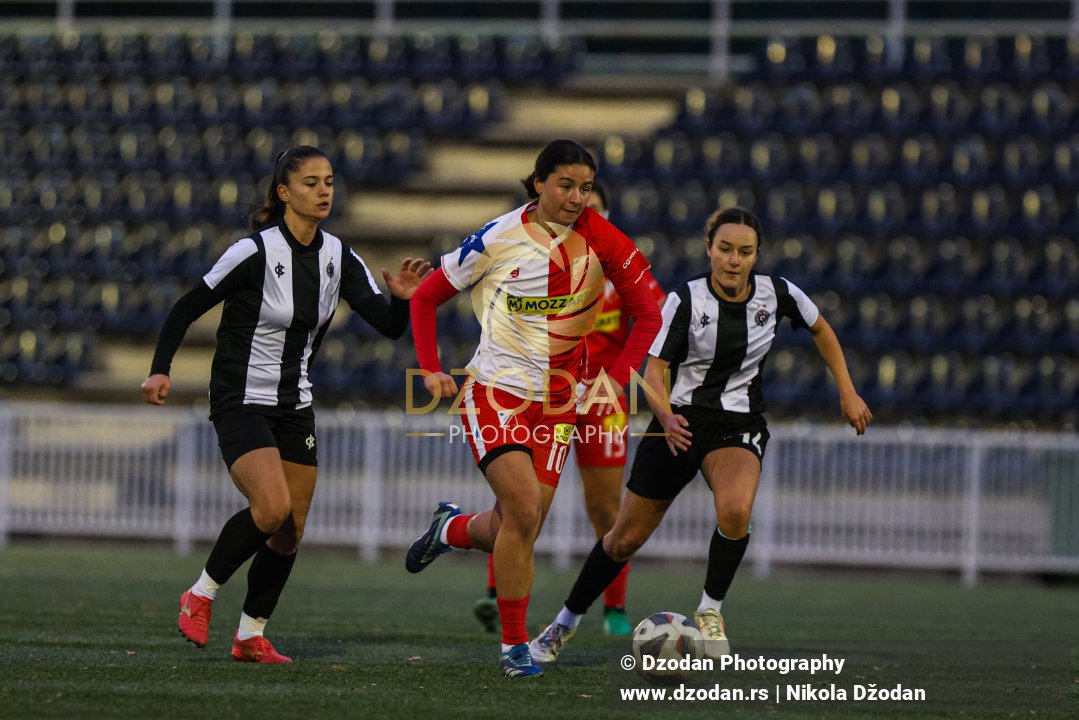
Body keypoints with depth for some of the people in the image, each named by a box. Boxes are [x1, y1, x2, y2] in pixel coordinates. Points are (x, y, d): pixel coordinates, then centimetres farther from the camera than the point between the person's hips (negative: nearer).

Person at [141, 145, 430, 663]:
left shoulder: (339, 259, 1)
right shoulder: (254, 252, -16)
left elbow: (388, 326, -4)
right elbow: (186, 308, -9)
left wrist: (403, 300, -26)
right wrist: (161, 369, -21)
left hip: (294, 406, 7)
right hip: (241, 402, -7)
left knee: (289, 533, 5)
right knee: (272, 508, -24)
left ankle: (251, 636, 19)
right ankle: (200, 595, -3)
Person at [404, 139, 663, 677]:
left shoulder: (600, 239, -4)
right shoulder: (499, 238, -8)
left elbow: (648, 314, 1)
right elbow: (426, 297, 5)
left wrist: (616, 377, -10)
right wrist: (430, 370, -4)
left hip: (557, 404, 3)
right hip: (494, 391, -3)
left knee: (516, 530, 4)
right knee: (524, 511, -20)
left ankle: (450, 530, 40)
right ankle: (514, 645, -7)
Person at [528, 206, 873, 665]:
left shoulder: (778, 295, -8)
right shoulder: (685, 300, -14)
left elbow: (819, 328, 13)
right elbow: (654, 369, -15)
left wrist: (847, 392, 11)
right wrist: (665, 416, -34)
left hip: (739, 425, 0)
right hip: (681, 420, 0)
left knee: (735, 509, -33)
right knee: (625, 539, 4)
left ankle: (710, 611, -10)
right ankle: (565, 624, 27)